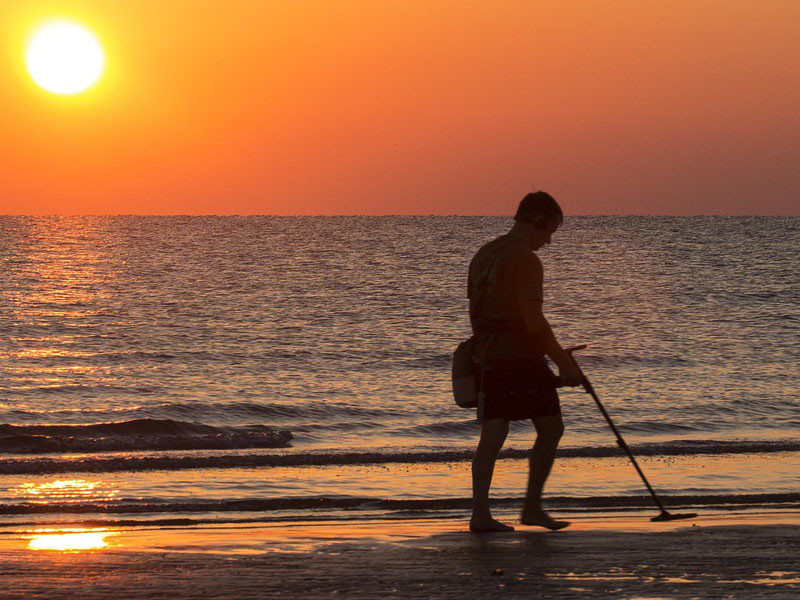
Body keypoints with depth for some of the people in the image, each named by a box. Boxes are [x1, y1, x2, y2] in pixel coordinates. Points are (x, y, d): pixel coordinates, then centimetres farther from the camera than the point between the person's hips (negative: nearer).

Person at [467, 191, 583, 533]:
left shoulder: (483, 256, 14)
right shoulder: (524, 259, -12)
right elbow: (533, 320, -17)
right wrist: (564, 363, -12)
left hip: (488, 359, 8)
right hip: (521, 357, -8)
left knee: (492, 436, 6)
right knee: (550, 428, 4)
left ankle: (480, 515, 0)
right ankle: (532, 507, 3)